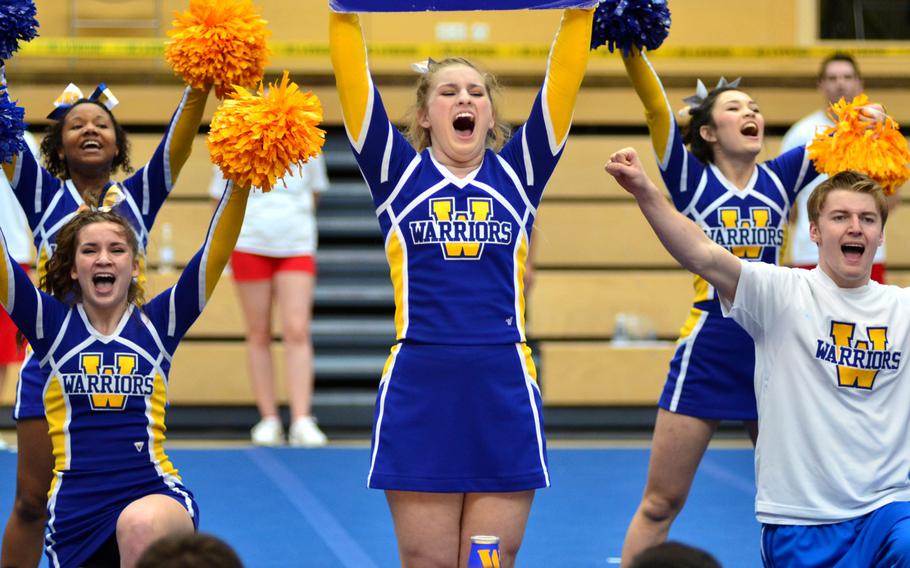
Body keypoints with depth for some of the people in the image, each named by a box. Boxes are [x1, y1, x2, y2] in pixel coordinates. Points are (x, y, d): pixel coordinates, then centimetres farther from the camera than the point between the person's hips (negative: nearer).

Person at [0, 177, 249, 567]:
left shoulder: (157, 323, 6)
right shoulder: (52, 325, 7)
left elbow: (215, 252, -3)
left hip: (155, 492, -2)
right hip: (75, 507, 2)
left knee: (142, 525, -37)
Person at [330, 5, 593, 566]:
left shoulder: (516, 174, 11)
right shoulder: (400, 174, 8)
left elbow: (562, 83, 3)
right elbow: (356, 85, -1)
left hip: (503, 389, 1)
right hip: (419, 389, -1)